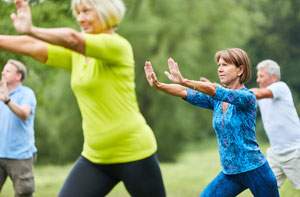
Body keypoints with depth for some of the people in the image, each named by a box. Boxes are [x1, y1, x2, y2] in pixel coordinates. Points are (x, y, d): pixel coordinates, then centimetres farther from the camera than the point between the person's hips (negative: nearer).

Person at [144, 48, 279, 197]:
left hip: (254, 169, -6)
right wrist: (158, 85, -22)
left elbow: (214, 91, -30)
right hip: (230, 172, 6)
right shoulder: (216, 100, 6)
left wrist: (183, 81, -42)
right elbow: (185, 93, -6)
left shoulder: (247, 97, -14)